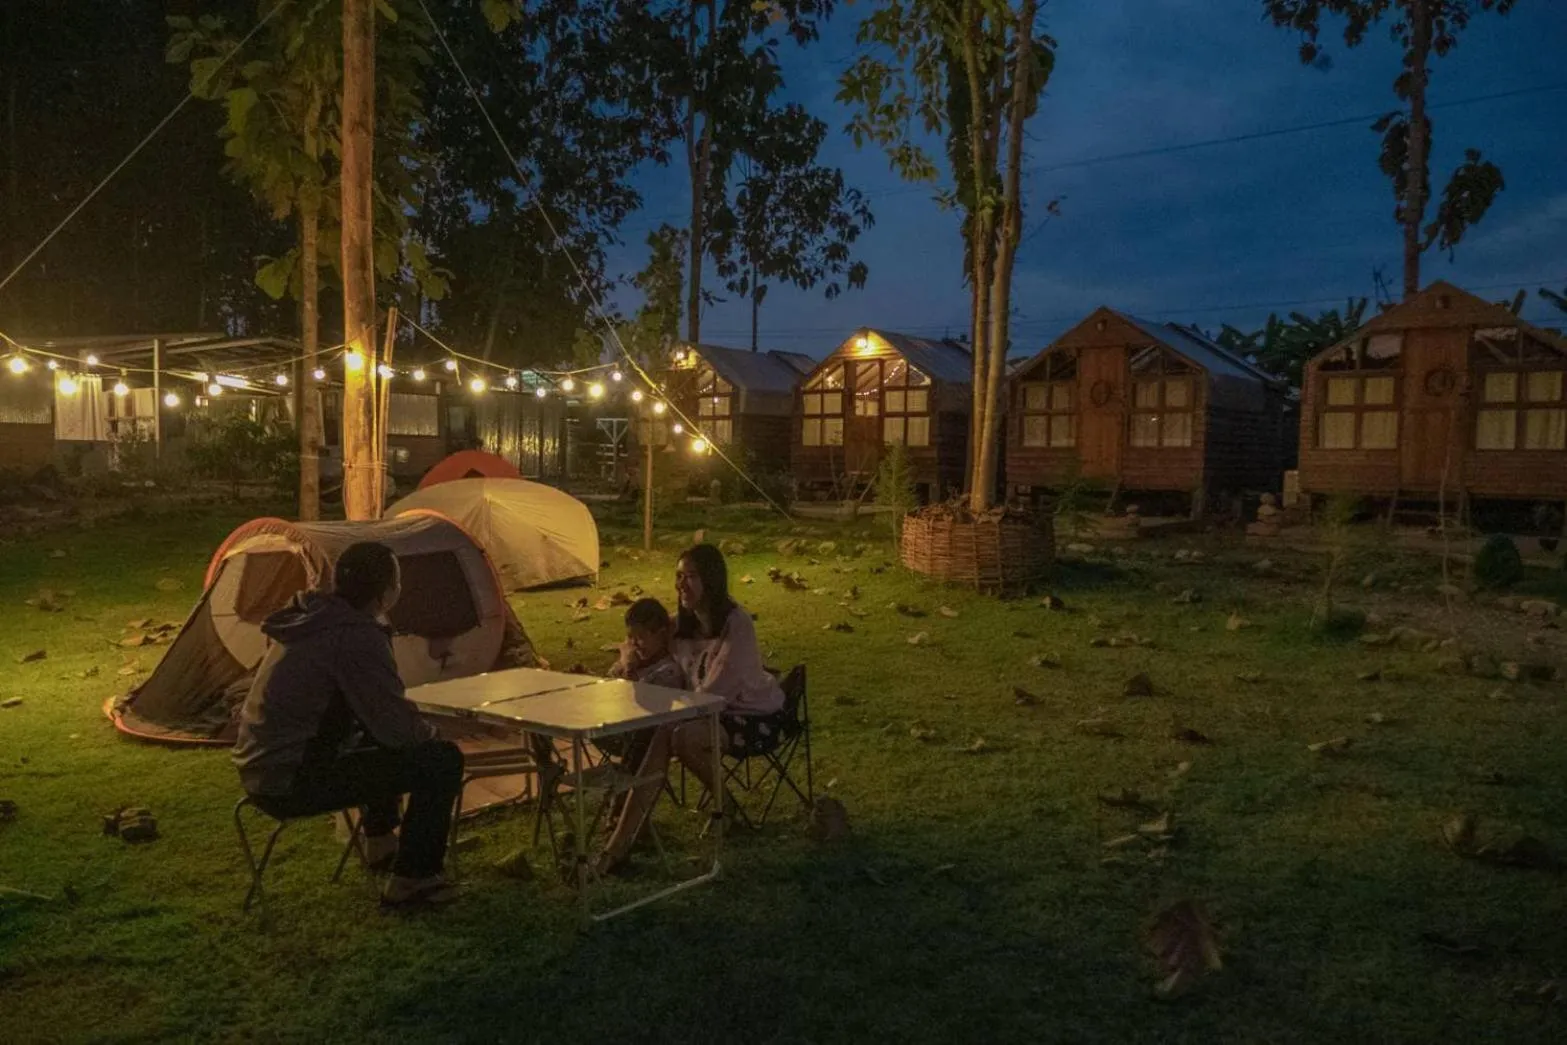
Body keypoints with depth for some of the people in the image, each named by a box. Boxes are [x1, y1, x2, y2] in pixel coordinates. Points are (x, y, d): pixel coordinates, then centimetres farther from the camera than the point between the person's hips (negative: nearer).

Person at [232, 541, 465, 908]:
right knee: (442, 759, -8)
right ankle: (411, 880, 1)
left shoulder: (310, 618, 8)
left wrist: (417, 729, 16)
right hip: (290, 785, -10)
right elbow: (399, 727, -18)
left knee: (379, 739, 31)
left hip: (258, 771, 10)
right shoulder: (355, 638, -20)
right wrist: (429, 732, 5)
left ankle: (379, 844, 39)